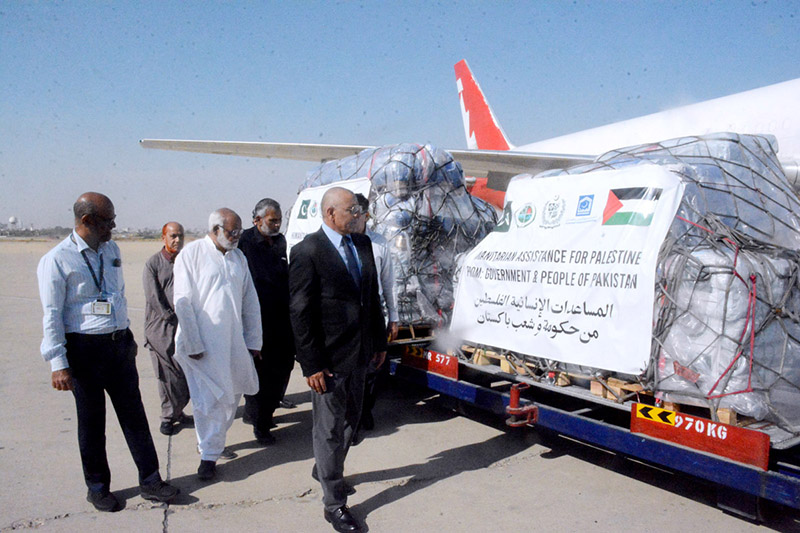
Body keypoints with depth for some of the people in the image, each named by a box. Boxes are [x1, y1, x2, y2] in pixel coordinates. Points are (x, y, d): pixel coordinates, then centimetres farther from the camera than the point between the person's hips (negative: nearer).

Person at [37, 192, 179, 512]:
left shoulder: (111, 249, 8)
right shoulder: (56, 260, -12)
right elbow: (52, 315, -12)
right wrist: (58, 364, -15)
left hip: (120, 344, 5)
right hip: (84, 349, -5)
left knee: (134, 414, 11)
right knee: (91, 421, 10)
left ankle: (150, 481, 23)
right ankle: (97, 487, 30)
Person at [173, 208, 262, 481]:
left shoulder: (238, 256, 10)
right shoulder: (192, 253, -7)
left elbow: (250, 301, 11)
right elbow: (183, 302, -10)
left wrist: (254, 340, 8)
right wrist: (192, 344, -13)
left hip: (234, 340, 6)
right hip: (201, 342, -5)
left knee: (231, 393, 13)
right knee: (208, 399, -1)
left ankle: (214, 441, 36)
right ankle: (208, 455, 15)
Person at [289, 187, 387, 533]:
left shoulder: (363, 244, 6)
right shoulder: (308, 251, -15)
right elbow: (300, 313, -16)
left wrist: (379, 342, 13)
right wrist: (311, 365, -16)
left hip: (359, 354, 7)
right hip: (329, 359, -7)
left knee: (349, 421, 23)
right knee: (330, 429, 6)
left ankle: (325, 470, 47)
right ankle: (334, 503, 21)